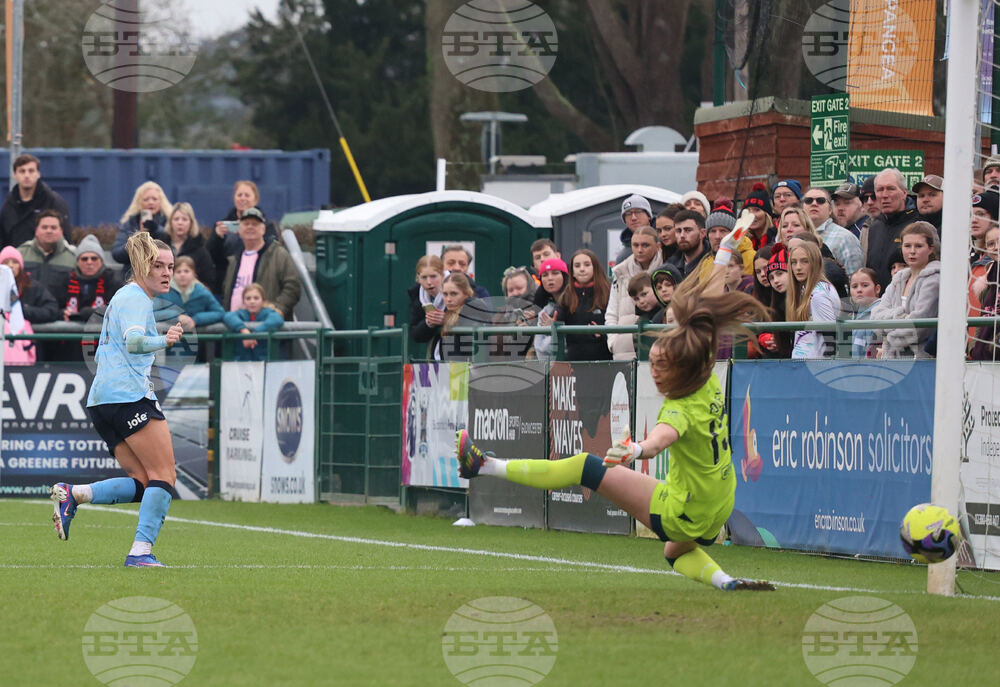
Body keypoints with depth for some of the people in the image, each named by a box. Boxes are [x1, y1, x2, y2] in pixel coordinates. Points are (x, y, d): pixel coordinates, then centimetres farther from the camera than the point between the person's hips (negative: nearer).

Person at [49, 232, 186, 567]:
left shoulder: (123, 297, 25)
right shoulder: (136, 298, -5)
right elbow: (133, 340, -24)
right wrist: (162, 341, -35)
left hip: (102, 400, 10)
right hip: (130, 395, -10)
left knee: (143, 483, 5)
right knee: (164, 474, -9)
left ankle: (72, 494, -9)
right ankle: (141, 550, -17)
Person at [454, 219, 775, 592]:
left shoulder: (682, 410, -25)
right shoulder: (709, 383, -3)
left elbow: (661, 438, -51)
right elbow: (705, 310, 9)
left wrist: (636, 449, -73)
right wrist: (724, 257, 21)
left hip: (681, 515, -9)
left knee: (588, 468, -8)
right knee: (676, 552, 39)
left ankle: (487, 466, -6)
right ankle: (725, 582, 11)